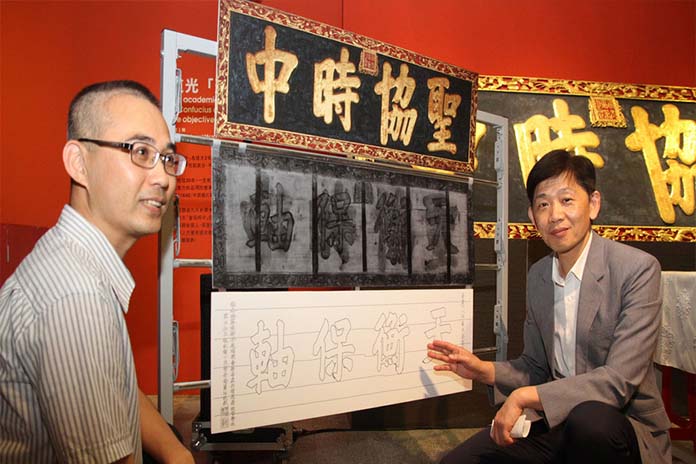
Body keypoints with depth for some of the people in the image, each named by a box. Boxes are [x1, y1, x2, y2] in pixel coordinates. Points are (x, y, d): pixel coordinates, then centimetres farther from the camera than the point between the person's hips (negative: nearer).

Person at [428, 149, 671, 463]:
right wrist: (485, 371, -7)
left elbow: (619, 380, -22)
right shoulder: (537, 276, 3)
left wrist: (524, 396, -26)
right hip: (558, 423, 4)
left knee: (587, 418, -38)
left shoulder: (638, 269, -16)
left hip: (625, 427, -4)